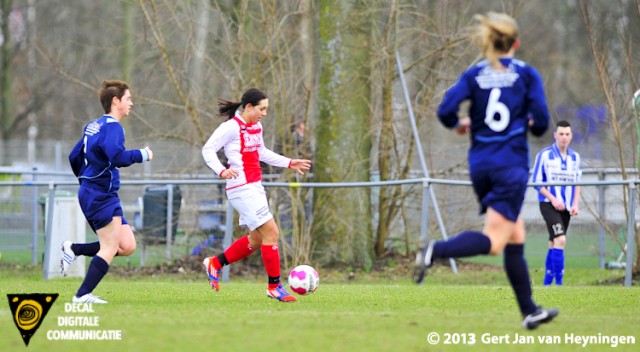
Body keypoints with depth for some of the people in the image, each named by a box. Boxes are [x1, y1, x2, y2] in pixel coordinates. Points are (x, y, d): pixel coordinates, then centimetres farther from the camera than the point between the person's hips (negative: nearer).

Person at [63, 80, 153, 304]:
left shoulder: (94, 126, 18)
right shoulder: (112, 126, -12)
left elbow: (74, 157, 24)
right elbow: (117, 157, -27)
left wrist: (85, 180, 38)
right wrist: (142, 155, -12)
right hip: (100, 195, -10)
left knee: (127, 246, 5)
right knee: (110, 248, -10)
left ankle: (73, 249, 8)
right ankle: (83, 295, -11)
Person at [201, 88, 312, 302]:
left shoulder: (256, 127, 13)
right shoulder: (232, 127, -13)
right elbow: (208, 150, -15)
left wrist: (289, 163, 25)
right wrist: (221, 171, -30)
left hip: (255, 187, 10)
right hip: (242, 188, -10)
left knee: (256, 239, 13)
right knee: (271, 232, -10)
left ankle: (215, 264, 25)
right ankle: (274, 286, -2)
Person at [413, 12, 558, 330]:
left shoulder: (474, 75, 4)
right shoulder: (526, 74, -2)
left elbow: (445, 111, -7)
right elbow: (540, 122, -7)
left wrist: (459, 124, 15)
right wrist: (532, 126, 16)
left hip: (480, 164, 5)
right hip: (511, 165, -5)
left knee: (516, 234, 15)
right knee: (494, 240, -10)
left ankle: (529, 310, 18)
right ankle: (436, 251, -34)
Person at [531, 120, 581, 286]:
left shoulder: (575, 157, 9)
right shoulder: (544, 155, -6)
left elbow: (577, 183, 16)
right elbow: (536, 181, -5)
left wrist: (575, 204, 2)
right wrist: (553, 199, -15)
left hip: (566, 207, 5)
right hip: (549, 204, -5)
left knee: (554, 244, 9)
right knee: (560, 240, -19)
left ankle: (547, 283, 16)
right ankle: (559, 282, -19)